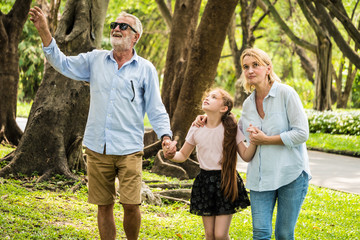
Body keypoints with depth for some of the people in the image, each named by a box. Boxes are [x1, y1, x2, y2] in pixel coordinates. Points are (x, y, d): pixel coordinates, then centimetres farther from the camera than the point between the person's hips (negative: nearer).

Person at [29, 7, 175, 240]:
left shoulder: (146, 69, 4)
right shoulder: (95, 60, 10)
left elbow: (156, 109, 5)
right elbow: (62, 63, 8)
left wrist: (166, 136, -11)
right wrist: (44, 30, -3)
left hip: (129, 150, -2)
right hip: (98, 148, 3)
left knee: (131, 205, -10)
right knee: (104, 205, 7)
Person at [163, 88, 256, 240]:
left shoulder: (231, 129, -7)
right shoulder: (197, 129, 0)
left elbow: (246, 156, -7)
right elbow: (183, 155, 9)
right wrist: (170, 155, -12)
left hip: (226, 182, -3)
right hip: (205, 181, 3)